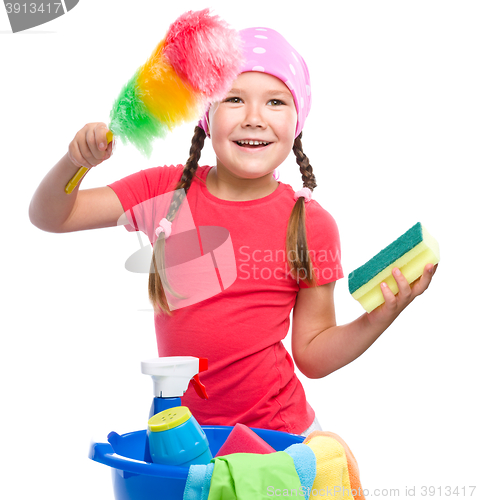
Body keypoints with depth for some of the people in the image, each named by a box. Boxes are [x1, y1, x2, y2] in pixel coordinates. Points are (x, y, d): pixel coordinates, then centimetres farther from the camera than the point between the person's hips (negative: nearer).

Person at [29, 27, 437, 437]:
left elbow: (313, 354, -5)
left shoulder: (311, 225, -11)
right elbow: (50, 217, 0)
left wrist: (382, 315, -20)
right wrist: (75, 161, -19)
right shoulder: (166, 191, -5)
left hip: (277, 432, -1)